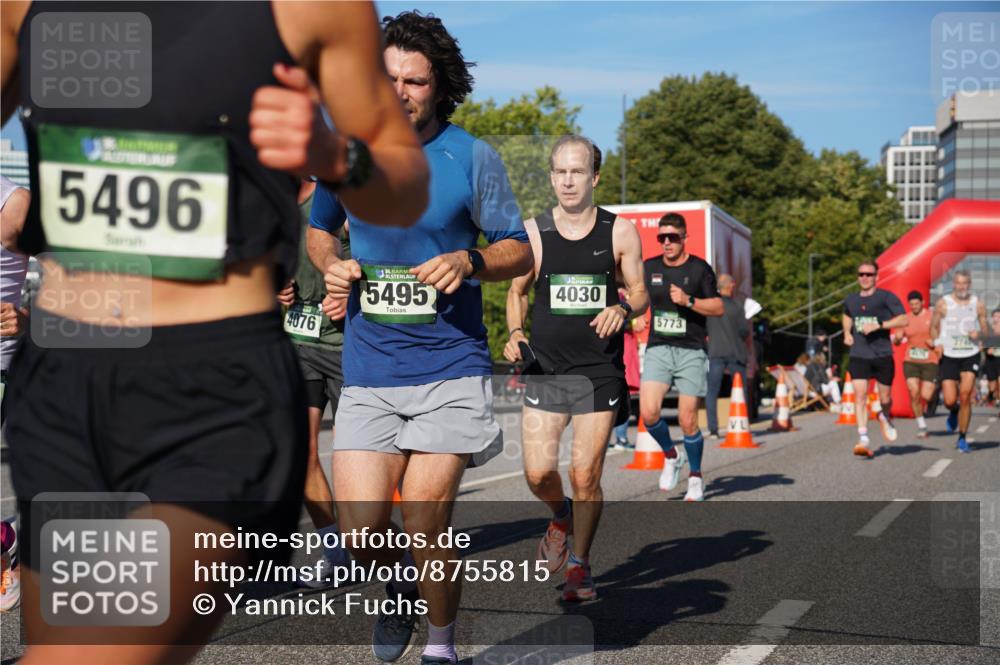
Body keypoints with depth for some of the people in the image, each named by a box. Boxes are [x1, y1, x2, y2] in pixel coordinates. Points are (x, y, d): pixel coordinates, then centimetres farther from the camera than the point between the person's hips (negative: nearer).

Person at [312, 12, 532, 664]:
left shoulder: (473, 157, -3)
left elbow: (520, 251, 4)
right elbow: (318, 230, 22)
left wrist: (469, 261, -16)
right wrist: (331, 265, -1)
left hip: (450, 370, -2)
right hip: (368, 372, 3)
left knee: (425, 528, -4)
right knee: (361, 533, -5)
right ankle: (401, 585, 31)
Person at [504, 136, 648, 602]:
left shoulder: (620, 232, 1)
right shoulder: (532, 232, 3)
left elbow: (640, 294, 8)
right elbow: (516, 292, 14)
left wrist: (621, 309, -14)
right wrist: (515, 334, -3)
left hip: (600, 371, -1)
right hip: (545, 369, 1)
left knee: (586, 476, -4)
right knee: (538, 474, -6)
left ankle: (579, 566, 16)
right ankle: (561, 517, 30)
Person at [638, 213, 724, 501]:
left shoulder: (699, 269, -2)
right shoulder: (649, 268, 9)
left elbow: (718, 308, -3)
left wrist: (688, 301, -15)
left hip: (691, 351, -3)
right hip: (658, 348, 3)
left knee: (687, 421, -4)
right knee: (648, 412, -16)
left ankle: (696, 477, 18)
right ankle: (671, 456, 14)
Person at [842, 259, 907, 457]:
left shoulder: (886, 297, -3)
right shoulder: (851, 300, 11)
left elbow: (903, 320, -11)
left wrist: (878, 325, -20)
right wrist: (847, 333, 15)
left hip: (883, 355, -2)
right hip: (859, 355, 2)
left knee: (885, 397, 7)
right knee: (860, 395, -12)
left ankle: (885, 419, 43)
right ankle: (863, 440, -14)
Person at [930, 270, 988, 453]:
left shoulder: (978, 305, 3)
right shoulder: (943, 303, -1)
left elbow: (984, 329, 12)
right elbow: (934, 327, 8)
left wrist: (979, 334, -11)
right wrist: (938, 343, -10)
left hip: (970, 356, 0)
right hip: (948, 357, 0)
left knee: (965, 396, -12)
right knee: (950, 401, -6)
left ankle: (962, 438, 2)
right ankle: (954, 412, 34)